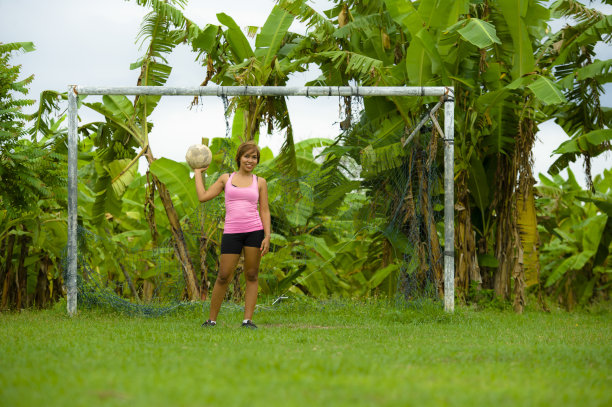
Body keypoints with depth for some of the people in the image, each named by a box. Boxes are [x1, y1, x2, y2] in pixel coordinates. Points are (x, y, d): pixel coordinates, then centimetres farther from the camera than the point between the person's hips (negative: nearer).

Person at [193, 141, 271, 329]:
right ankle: (212, 319, 8)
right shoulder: (226, 179, 12)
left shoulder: (260, 182, 10)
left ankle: (248, 319, 2)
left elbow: (265, 210, 7)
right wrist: (198, 172, 17)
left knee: (251, 276, 0)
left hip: (254, 231, 0)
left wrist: (267, 236, -4)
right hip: (231, 233, 0)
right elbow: (203, 196, 8)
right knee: (223, 277, -2)